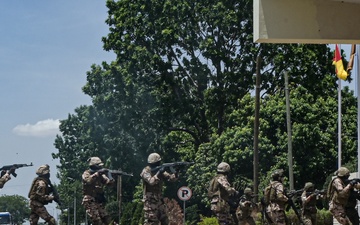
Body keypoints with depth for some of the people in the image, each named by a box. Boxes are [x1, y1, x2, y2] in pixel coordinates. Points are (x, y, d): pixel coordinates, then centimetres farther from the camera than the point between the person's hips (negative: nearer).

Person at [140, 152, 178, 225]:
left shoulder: (159, 170, 9)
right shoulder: (145, 171, -10)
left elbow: (171, 178, 3)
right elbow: (151, 181, -28)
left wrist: (175, 173, -17)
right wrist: (158, 173, -33)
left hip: (159, 200, 7)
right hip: (150, 201, -7)